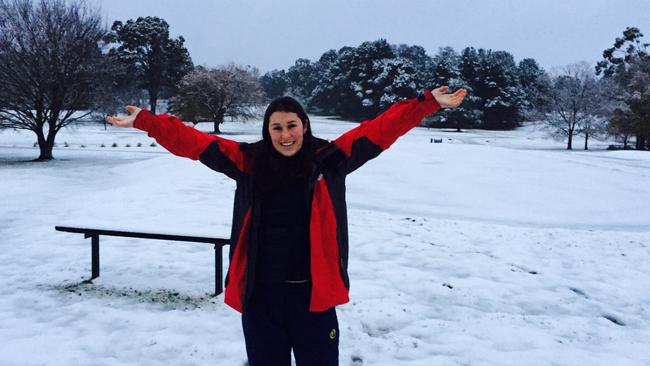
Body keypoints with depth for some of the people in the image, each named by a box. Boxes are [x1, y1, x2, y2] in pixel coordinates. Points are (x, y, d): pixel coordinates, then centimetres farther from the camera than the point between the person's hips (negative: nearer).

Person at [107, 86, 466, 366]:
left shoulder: (329, 158, -3)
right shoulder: (249, 161, 0)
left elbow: (380, 129, -5)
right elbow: (193, 141, 1)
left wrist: (429, 103, -8)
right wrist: (143, 120, -3)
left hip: (312, 292, -1)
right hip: (260, 293, 1)